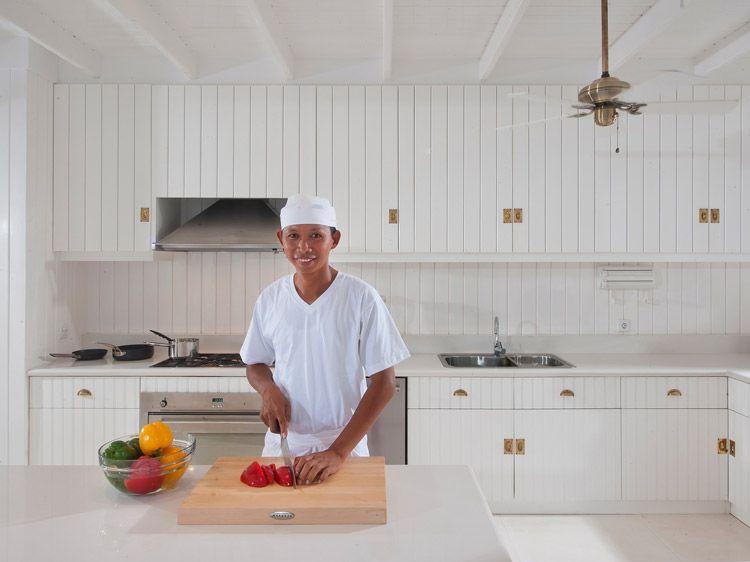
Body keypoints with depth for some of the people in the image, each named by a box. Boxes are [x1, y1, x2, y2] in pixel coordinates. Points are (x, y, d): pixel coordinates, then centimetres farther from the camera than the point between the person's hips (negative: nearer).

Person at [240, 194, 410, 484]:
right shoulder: (270, 298, -3)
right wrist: (269, 389, -12)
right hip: (282, 440, 3)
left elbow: (384, 382, -13)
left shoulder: (361, 298, -14)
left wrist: (338, 451, -19)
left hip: (344, 442, -3)